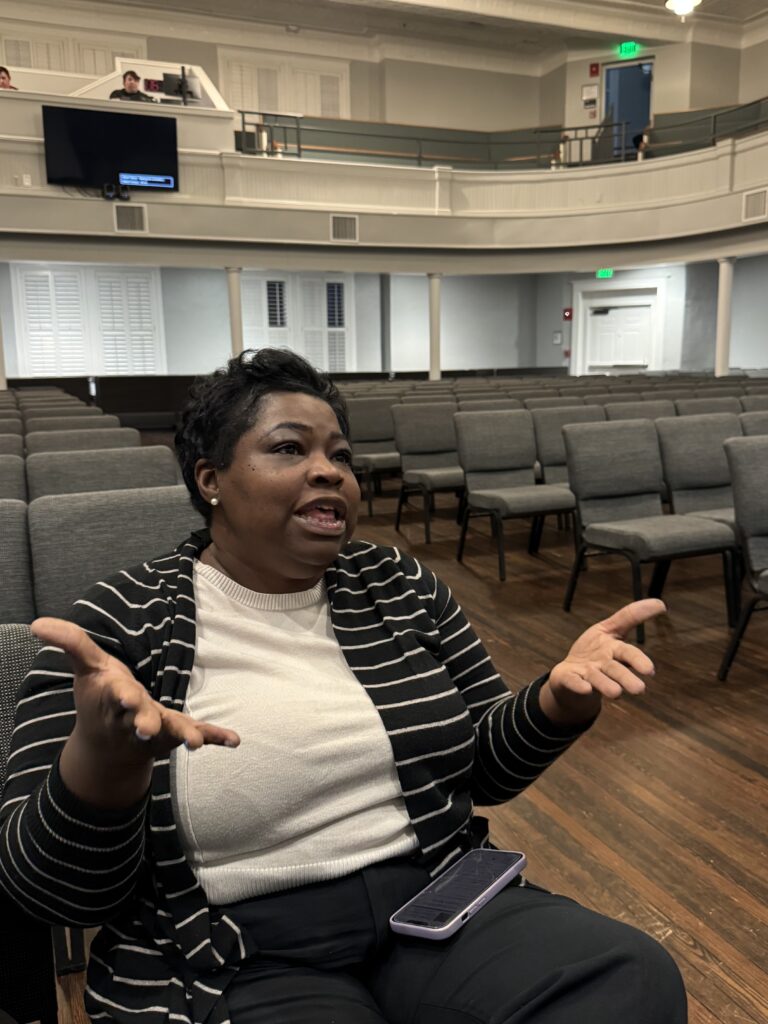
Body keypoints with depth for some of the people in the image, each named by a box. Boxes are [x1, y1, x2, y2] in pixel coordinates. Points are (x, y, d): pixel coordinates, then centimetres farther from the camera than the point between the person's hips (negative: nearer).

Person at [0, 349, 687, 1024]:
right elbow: (55, 891, -10)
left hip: (437, 909, 4)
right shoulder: (117, 626, -7)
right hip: (234, 968, -2)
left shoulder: (401, 587, 3)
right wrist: (105, 755, -32)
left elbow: (484, 766, 9)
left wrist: (560, 696, -13)